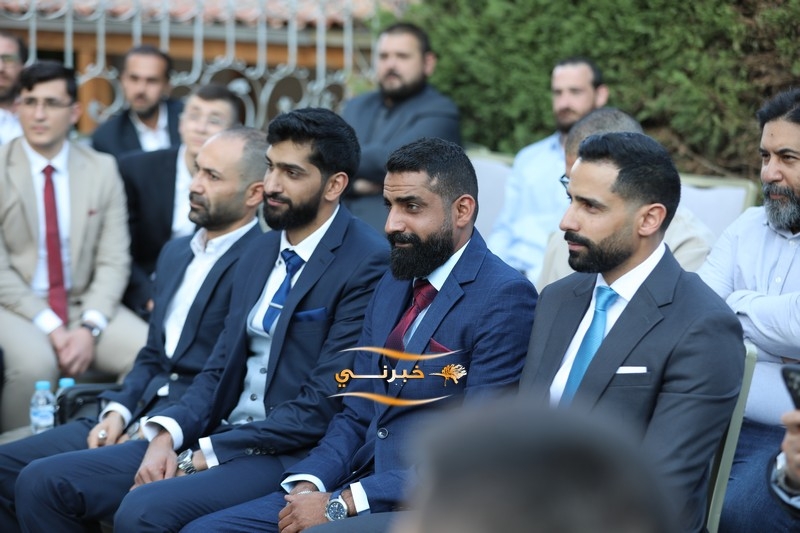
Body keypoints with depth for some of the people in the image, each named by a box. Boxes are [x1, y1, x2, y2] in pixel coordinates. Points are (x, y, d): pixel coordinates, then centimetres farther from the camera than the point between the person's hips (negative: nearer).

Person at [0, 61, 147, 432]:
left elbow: (113, 261, 2)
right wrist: (51, 328, -17)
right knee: (34, 361, -35)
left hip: (84, 303, 3)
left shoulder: (102, 170, 6)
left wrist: (89, 328, -15)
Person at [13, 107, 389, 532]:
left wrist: (205, 455, -15)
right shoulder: (261, 252, 16)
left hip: (292, 454, -8)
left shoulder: (367, 264, -11)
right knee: (42, 483, -3)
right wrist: (167, 434, -5)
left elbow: (323, 405, -16)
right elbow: (219, 369, 15)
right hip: (221, 435, 8)